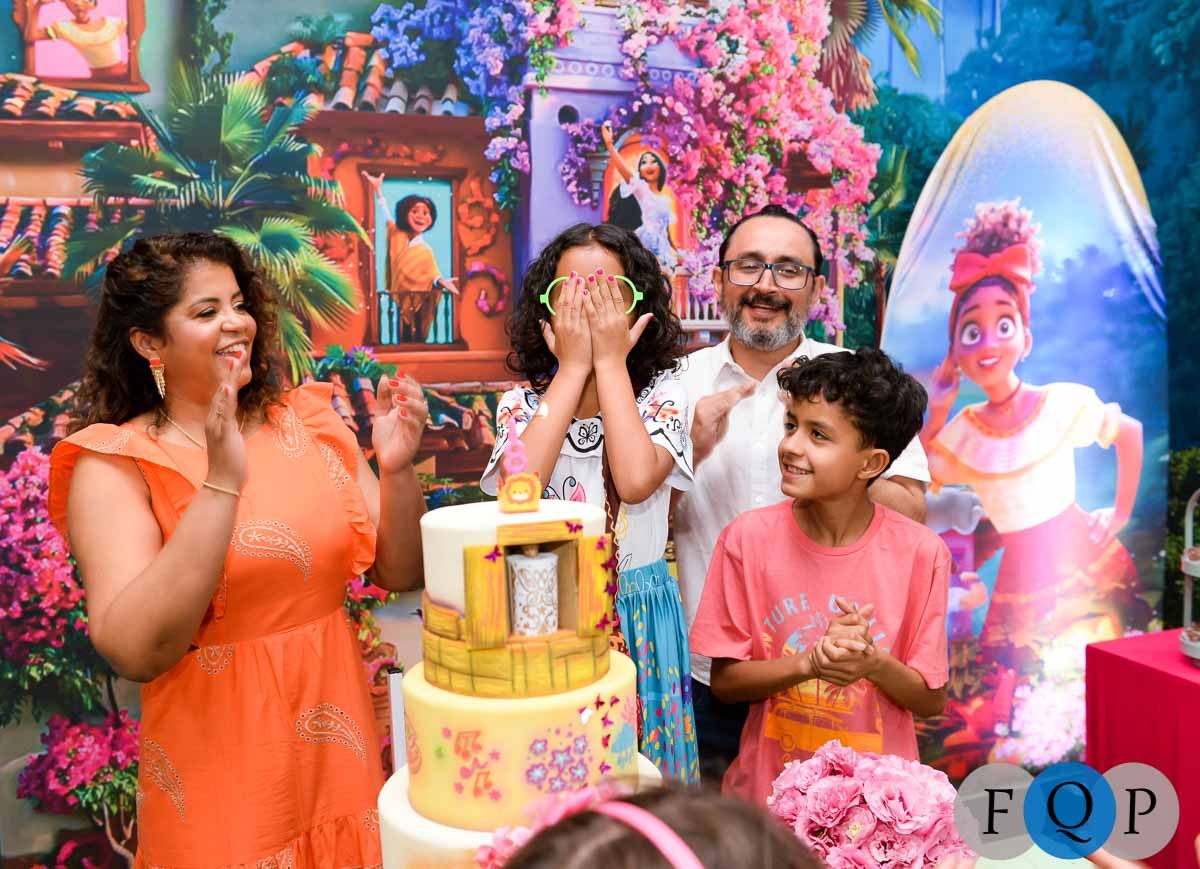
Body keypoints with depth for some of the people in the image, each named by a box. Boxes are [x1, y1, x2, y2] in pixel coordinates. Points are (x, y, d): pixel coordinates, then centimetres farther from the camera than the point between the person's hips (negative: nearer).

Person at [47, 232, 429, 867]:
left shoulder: (306, 422, 0)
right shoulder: (113, 463, -10)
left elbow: (400, 573, 2)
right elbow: (134, 652, -22)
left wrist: (396, 469, -16)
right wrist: (221, 485, -29)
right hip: (220, 766, -4)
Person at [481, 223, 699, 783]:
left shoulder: (662, 395, -2)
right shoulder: (523, 403, 1)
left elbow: (636, 480, -22)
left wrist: (610, 362, -15)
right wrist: (573, 367, -15)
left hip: (640, 615, 0)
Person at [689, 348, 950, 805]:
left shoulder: (921, 553, -9)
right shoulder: (748, 538, -8)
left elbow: (931, 700, -2)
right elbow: (724, 682, -3)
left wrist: (874, 664, -20)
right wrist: (809, 663, -18)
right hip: (767, 787, 1)